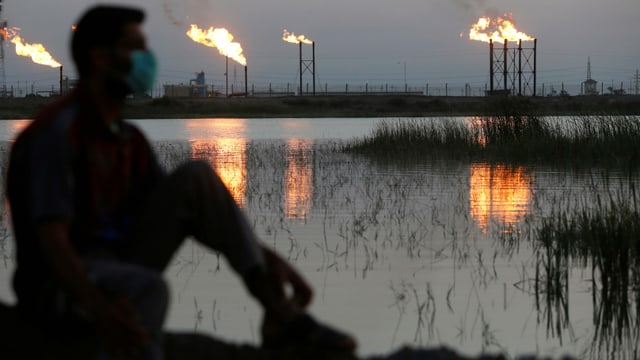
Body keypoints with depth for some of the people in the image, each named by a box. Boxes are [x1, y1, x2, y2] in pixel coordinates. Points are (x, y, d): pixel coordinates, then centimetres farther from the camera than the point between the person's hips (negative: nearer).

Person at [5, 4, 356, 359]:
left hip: (119, 275, 9)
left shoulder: (129, 140, 10)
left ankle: (279, 312, -12)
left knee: (194, 178, -3)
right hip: (63, 289, -9)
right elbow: (52, 240, -28)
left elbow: (189, 212, 14)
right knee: (148, 288, -39)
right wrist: (101, 309, -46)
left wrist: (269, 258, 4)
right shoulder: (57, 133, -17)